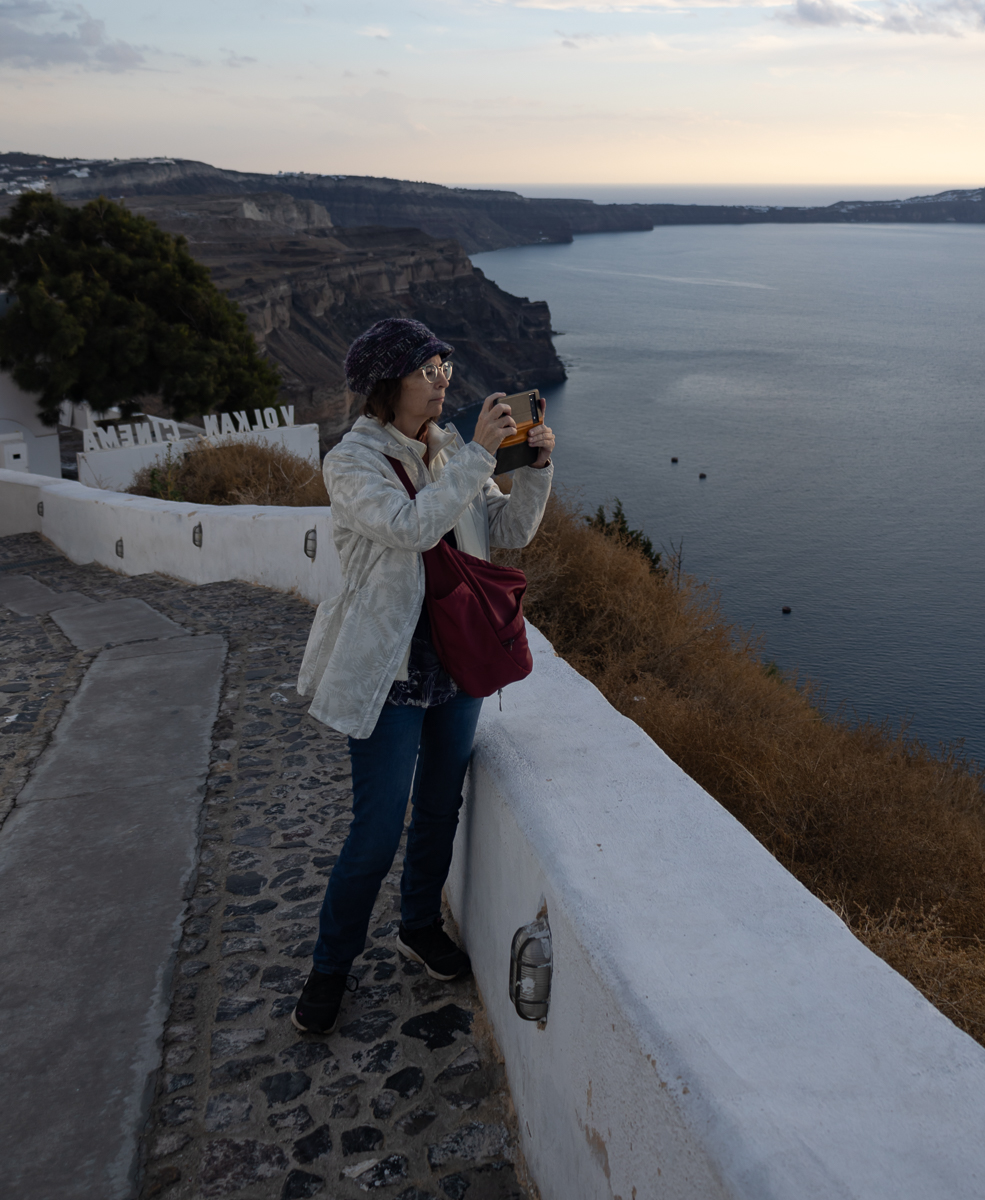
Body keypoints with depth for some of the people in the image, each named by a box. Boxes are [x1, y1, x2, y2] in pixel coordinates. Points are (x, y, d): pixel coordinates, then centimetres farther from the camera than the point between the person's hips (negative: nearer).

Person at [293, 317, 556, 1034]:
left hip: (459, 660, 6)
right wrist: (479, 454, -26)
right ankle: (331, 966, 22)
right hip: (391, 671, -6)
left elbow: (510, 531, 7)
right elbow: (411, 526, -28)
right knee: (378, 832, 0)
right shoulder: (352, 462, -12)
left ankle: (421, 927, 42)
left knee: (441, 809, 19)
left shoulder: (450, 452, 6)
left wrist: (536, 466, -9)